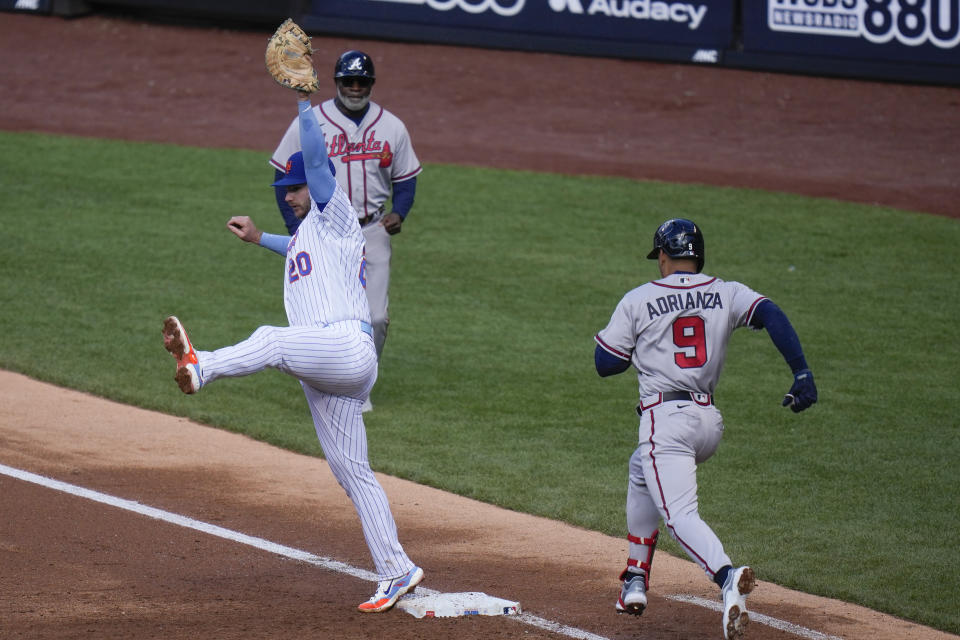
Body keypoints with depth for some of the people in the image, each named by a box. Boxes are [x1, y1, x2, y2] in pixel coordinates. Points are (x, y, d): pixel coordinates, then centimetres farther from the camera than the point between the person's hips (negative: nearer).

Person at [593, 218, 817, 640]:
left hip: (666, 419, -6)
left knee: (680, 515, -15)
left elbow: (604, 363, 3)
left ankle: (726, 575, -46)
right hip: (710, 422, 6)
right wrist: (802, 374, -16)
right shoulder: (726, 294, 8)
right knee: (642, 468, 32)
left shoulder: (638, 301, 1)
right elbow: (771, 315, -10)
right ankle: (636, 580, 31)